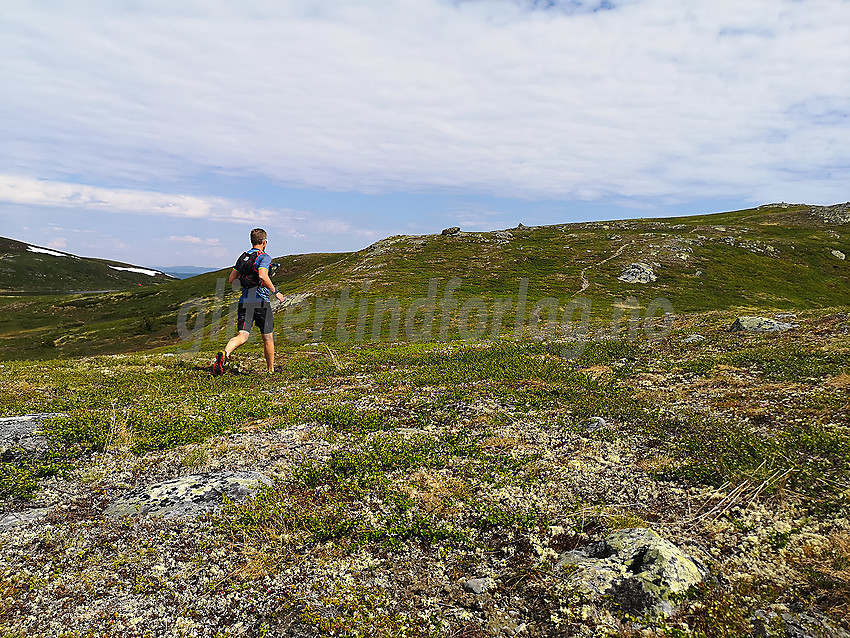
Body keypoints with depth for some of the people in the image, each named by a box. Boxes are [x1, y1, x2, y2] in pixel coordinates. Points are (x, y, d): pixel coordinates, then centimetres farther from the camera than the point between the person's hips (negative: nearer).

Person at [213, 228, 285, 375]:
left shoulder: (243, 256, 14)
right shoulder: (264, 257, -6)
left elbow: (231, 280, 15)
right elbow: (263, 276, -24)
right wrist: (275, 292, -14)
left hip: (244, 301, 5)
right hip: (261, 301, -5)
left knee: (242, 336, -3)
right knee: (268, 337, 10)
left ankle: (224, 354, -32)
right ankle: (271, 370, 22)